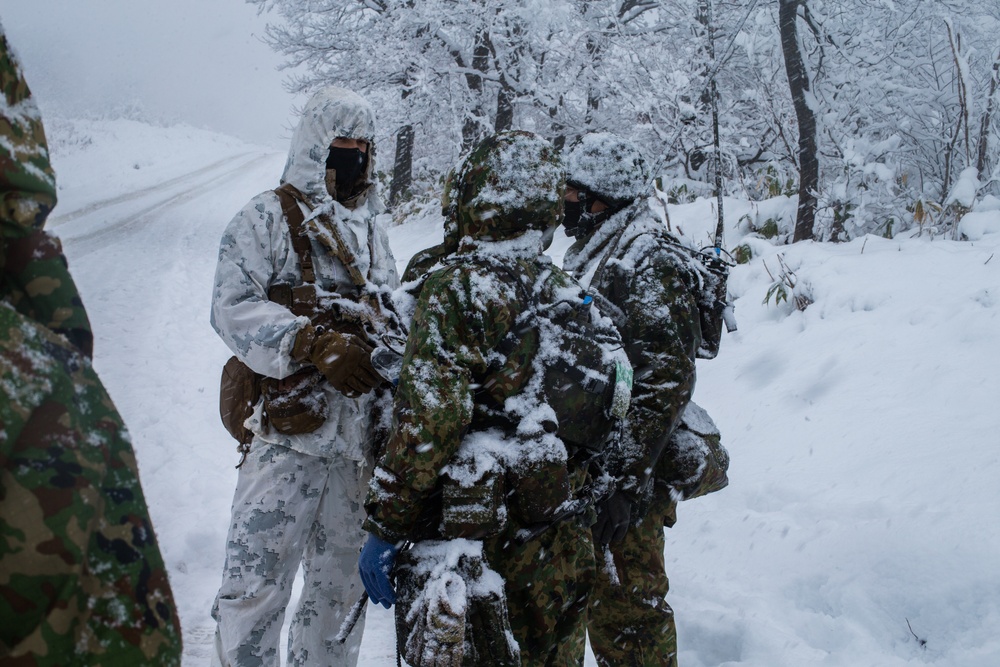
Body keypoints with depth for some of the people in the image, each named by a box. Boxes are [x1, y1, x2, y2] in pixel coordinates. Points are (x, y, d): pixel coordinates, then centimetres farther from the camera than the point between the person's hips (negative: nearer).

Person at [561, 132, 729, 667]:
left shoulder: (651, 263, -16)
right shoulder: (590, 254, 14)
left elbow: (665, 379, -23)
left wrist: (629, 478, -28)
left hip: (630, 466, -9)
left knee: (628, 600, -2)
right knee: (596, 590, 19)